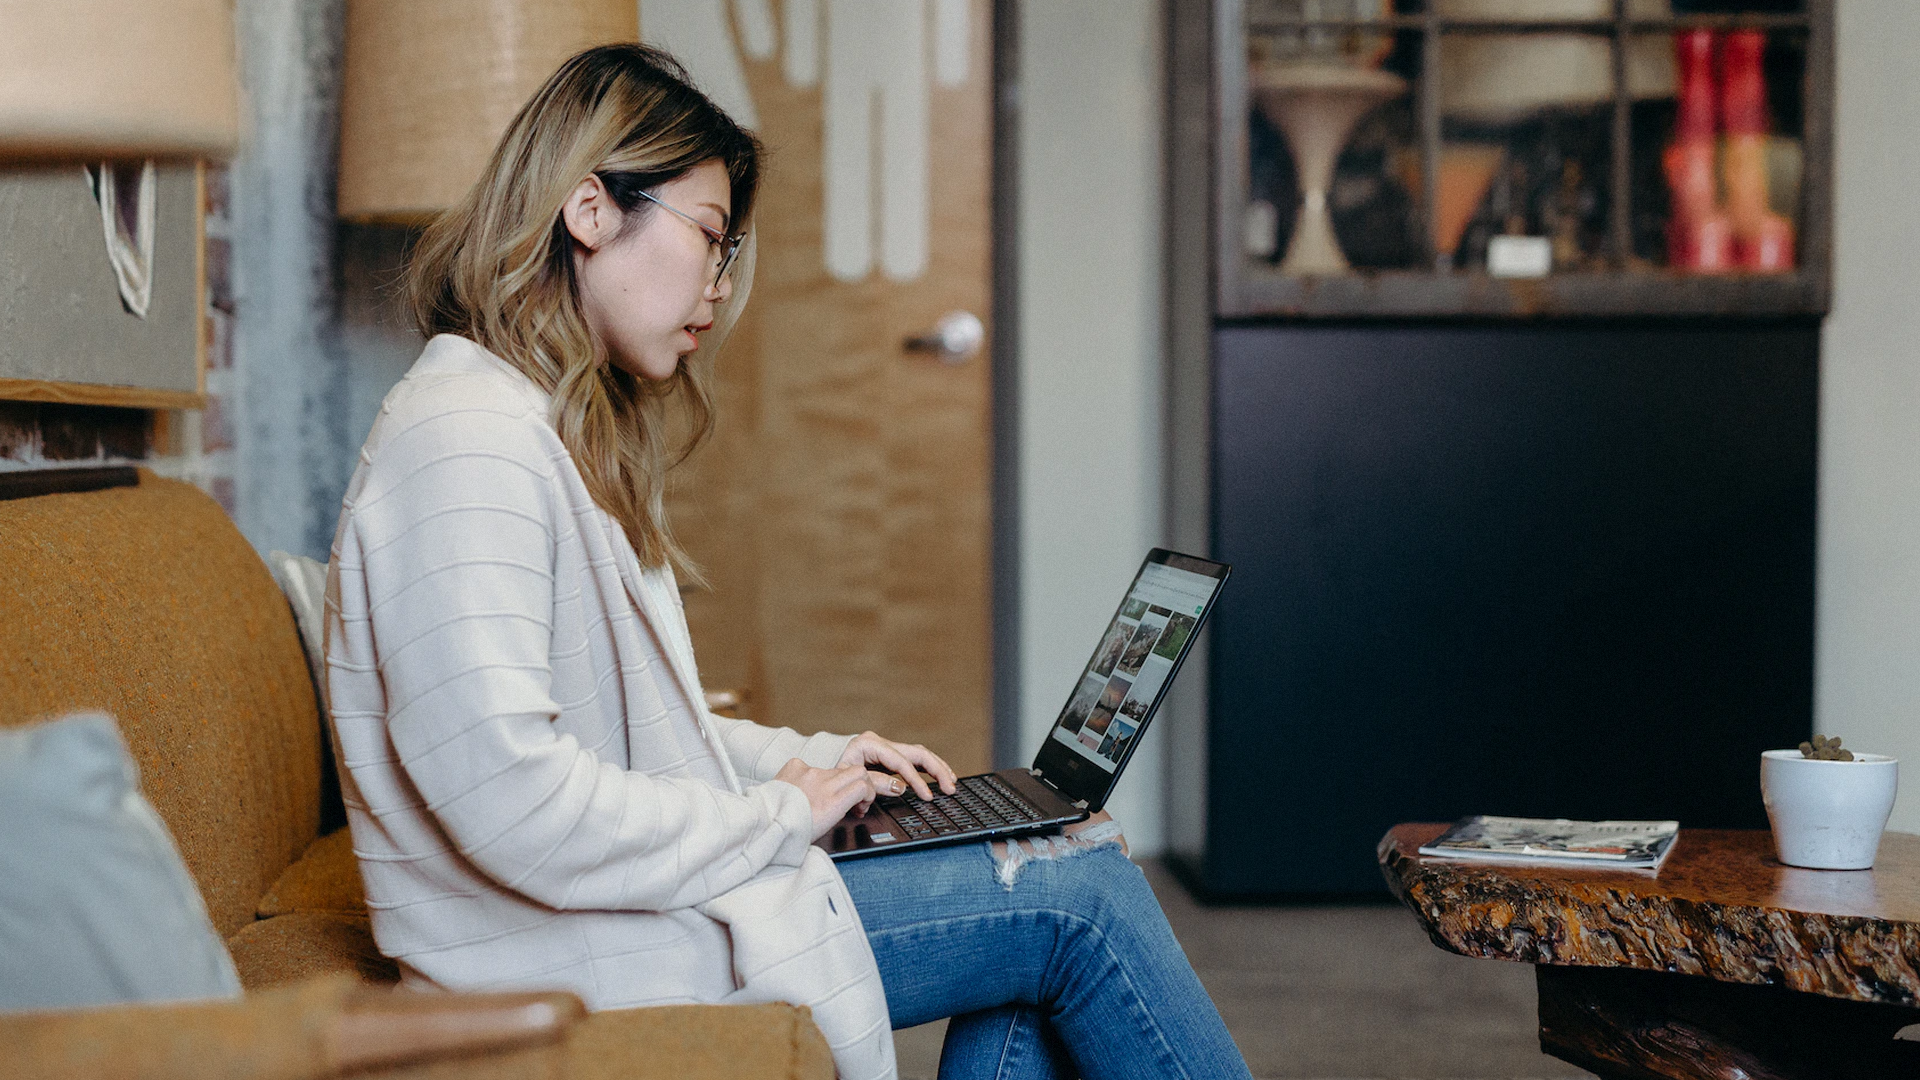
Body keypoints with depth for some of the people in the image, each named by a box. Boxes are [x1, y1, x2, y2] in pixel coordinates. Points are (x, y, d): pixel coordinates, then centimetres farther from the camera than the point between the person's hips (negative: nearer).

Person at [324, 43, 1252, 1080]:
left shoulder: (563, 434, 16)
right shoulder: (465, 444, -18)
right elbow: (517, 806, -27)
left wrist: (810, 758, 9)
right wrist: (777, 817, -15)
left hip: (641, 892, 10)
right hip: (574, 971, -10)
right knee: (1080, 893, -6)